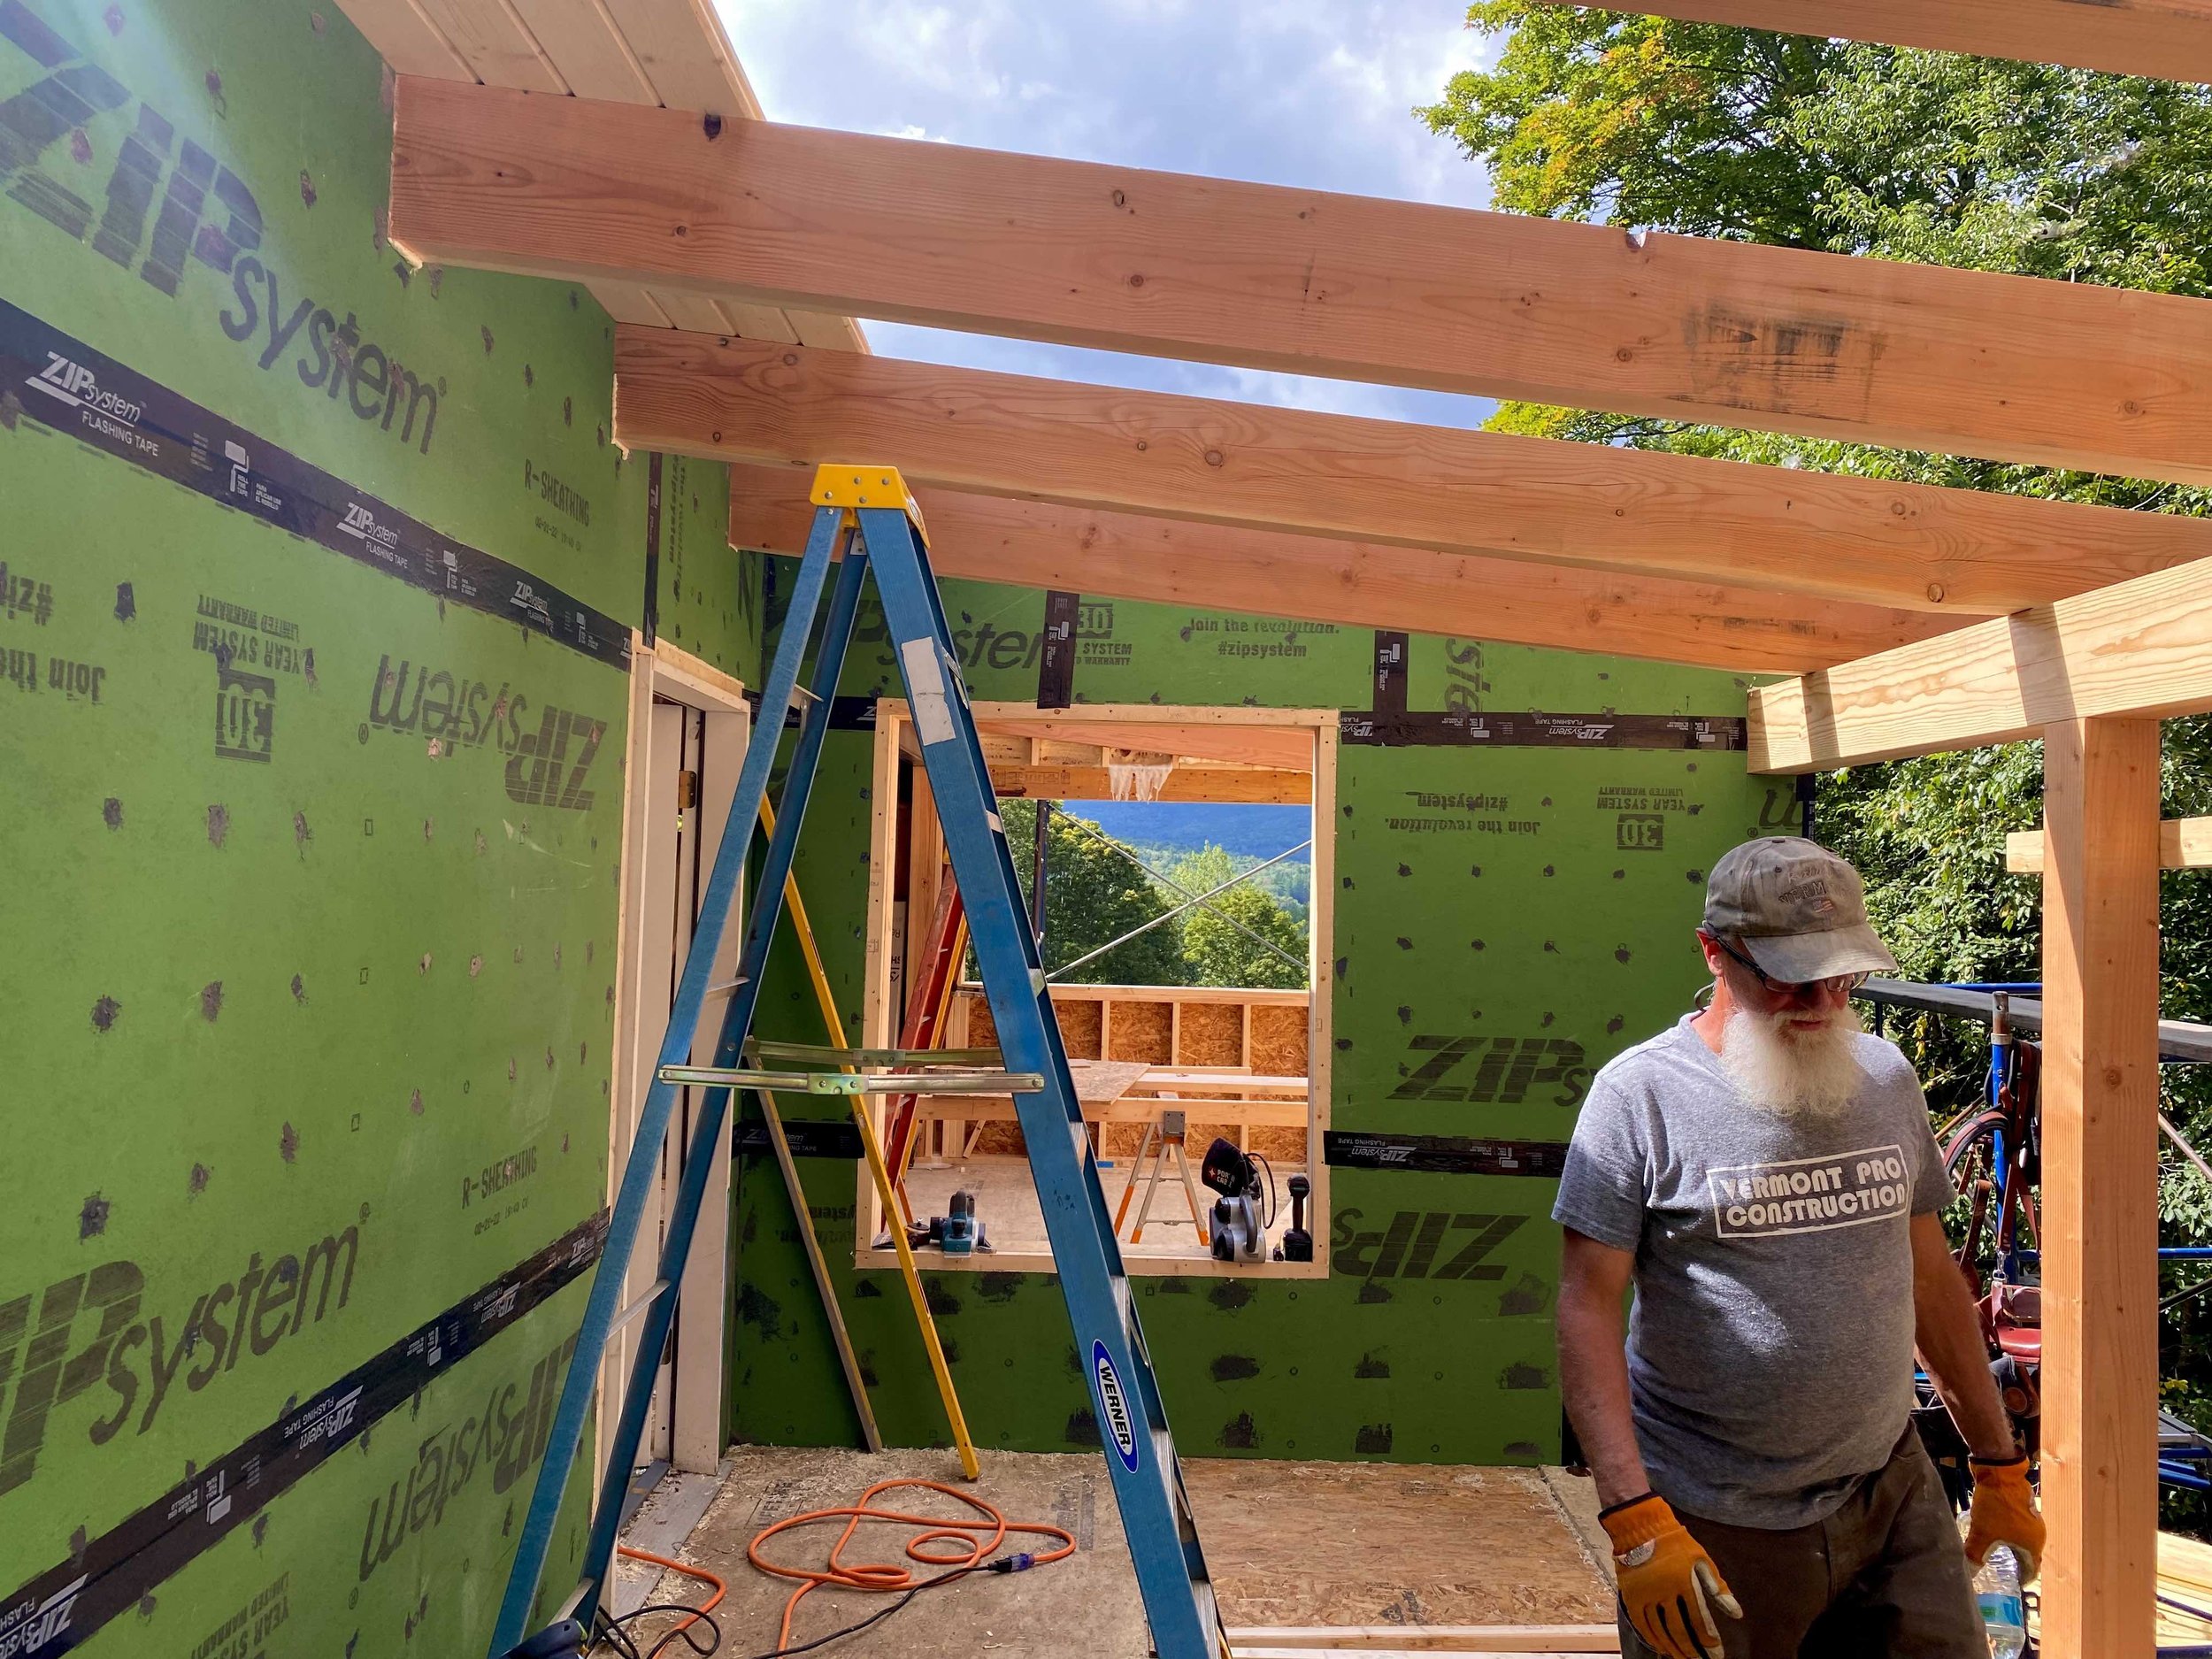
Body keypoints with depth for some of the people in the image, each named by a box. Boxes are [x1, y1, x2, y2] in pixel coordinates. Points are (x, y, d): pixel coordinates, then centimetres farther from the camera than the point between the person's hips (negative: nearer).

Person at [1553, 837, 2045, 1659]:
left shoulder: (1886, 1075, 4)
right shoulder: (1641, 1091, -13)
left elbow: (1930, 1274, 13)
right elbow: (1588, 1308, -14)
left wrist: (1999, 1465, 15)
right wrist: (1634, 1518, -20)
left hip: (1893, 1495, 5)